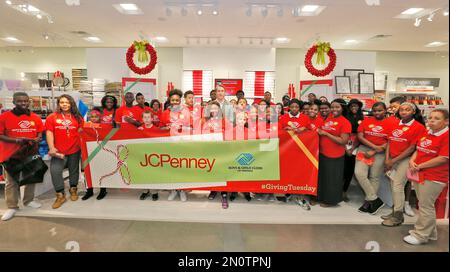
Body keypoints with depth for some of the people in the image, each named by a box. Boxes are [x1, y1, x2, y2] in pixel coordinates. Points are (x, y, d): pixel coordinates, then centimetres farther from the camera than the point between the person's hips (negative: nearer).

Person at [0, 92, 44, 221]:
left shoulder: (36, 117, 2)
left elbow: (40, 134, 7)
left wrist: (36, 140, -15)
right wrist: (16, 140, -22)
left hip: (31, 154, 3)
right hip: (12, 155, -2)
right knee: (11, 182, 5)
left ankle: (29, 200, 30)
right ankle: (12, 206, 16)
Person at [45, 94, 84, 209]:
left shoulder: (77, 117, 4)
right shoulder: (52, 117, 0)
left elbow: (80, 132, 7)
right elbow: (49, 133, -4)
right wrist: (51, 148, -13)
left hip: (74, 149, 1)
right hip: (59, 151, -1)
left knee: (74, 170, 13)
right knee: (55, 171, -7)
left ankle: (73, 189, 34)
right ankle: (60, 195, 7)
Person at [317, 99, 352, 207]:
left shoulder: (345, 122, -11)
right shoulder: (328, 118, 8)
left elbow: (343, 141, -18)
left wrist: (326, 134, -18)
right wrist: (319, 131, 2)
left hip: (335, 156, -6)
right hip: (322, 153, 7)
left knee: (332, 178, 7)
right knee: (322, 176, 18)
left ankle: (330, 200, 26)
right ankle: (321, 197, 35)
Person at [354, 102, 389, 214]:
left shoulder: (390, 123, -1)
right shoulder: (366, 121, 6)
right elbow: (360, 136, -1)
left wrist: (373, 152, -11)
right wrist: (375, 146, -12)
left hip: (380, 153, -2)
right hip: (364, 149, 2)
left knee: (374, 177, 2)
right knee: (359, 173, -12)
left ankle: (368, 202, 17)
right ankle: (375, 199, 1)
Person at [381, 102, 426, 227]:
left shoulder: (418, 127, -8)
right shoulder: (395, 125, 9)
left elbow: (412, 148, -12)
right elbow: (389, 142, 8)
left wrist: (394, 160, -12)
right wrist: (387, 159, -2)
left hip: (405, 159, -5)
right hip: (392, 160, 6)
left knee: (398, 186, -4)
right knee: (393, 186, 11)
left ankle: (398, 216, 9)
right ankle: (395, 211, 26)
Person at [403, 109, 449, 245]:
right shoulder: (426, 133, 9)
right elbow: (418, 150, 17)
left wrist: (419, 166, -16)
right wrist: (412, 161, -3)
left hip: (434, 177, -8)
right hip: (419, 174, 8)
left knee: (426, 206, 3)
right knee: (425, 205, 19)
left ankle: (421, 235, 18)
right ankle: (430, 233, 36)